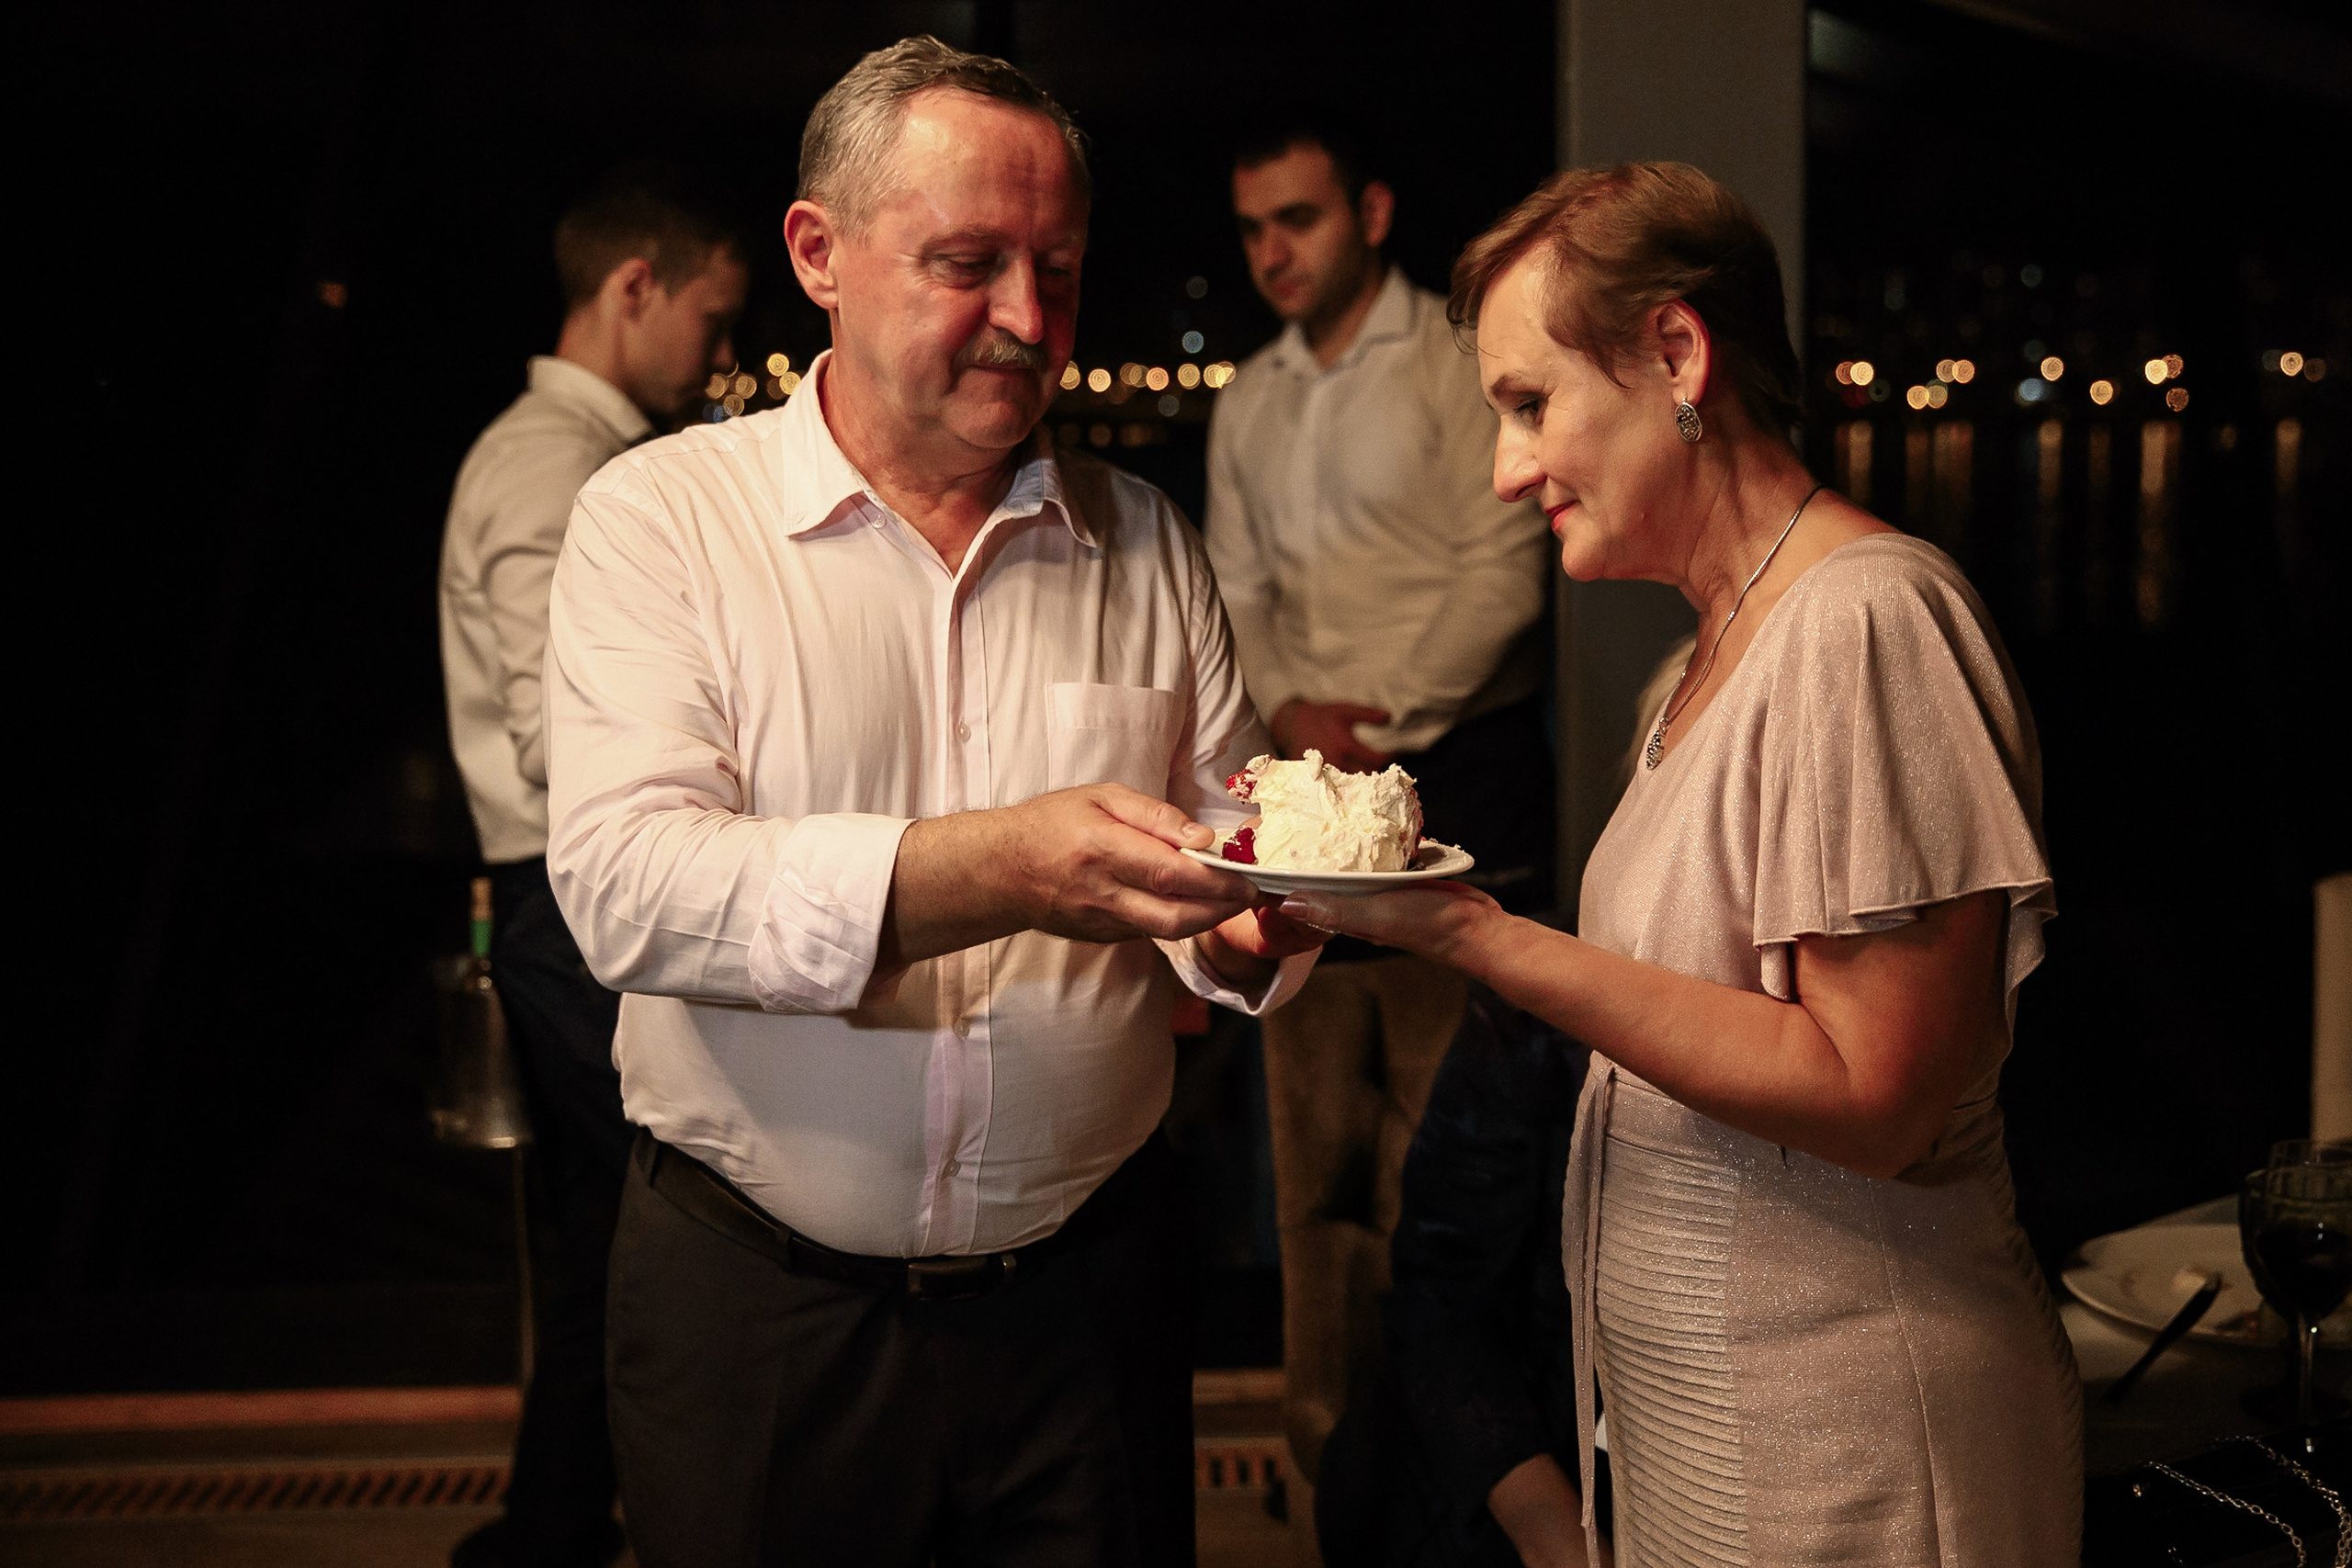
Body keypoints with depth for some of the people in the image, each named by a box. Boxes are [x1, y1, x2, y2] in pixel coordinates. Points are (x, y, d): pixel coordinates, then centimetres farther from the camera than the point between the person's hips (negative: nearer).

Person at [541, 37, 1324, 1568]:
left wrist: (1251, 923, -16)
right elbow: (630, 884, -19)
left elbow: (1224, 855, 9)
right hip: (760, 1307, -2)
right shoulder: (665, 513, -5)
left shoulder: (1145, 541, 7)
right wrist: (986, 874, -33)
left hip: (1087, 1289, 3)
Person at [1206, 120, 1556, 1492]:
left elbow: (1502, 578, -9)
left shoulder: (1460, 368, -3)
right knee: (1316, 1123, 7)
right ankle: (1328, 1430, 16)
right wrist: (1290, 714, -4)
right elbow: (1237, 591, 14)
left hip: (1456, 767, -5)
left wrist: (1377, 721, -12)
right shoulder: (1248, 405, 15)